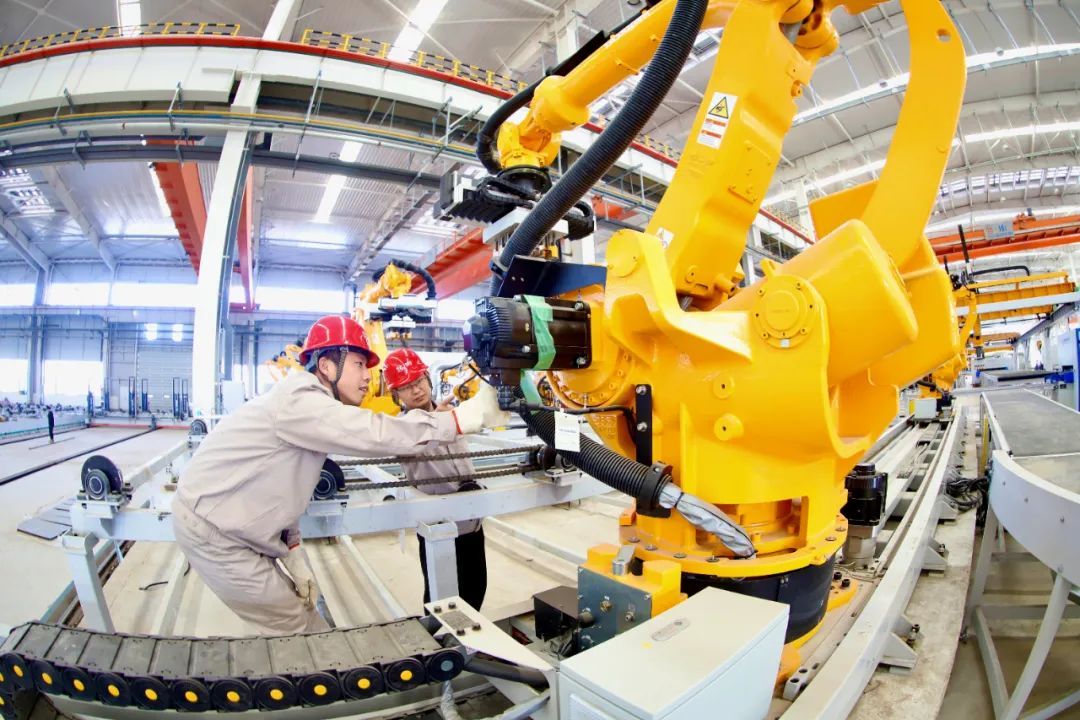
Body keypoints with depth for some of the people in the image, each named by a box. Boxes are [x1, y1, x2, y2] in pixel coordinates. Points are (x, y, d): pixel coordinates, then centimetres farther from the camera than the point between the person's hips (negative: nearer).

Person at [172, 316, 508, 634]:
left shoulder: (311, 406, 6)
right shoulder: (300, 399, -25)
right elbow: (377, 434, -36)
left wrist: (295, 558, 5)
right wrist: (467, 416, -34)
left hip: (227, 526, 9)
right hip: (212, 531, -9)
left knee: (296, 620, 15)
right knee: (301, 630, -1)